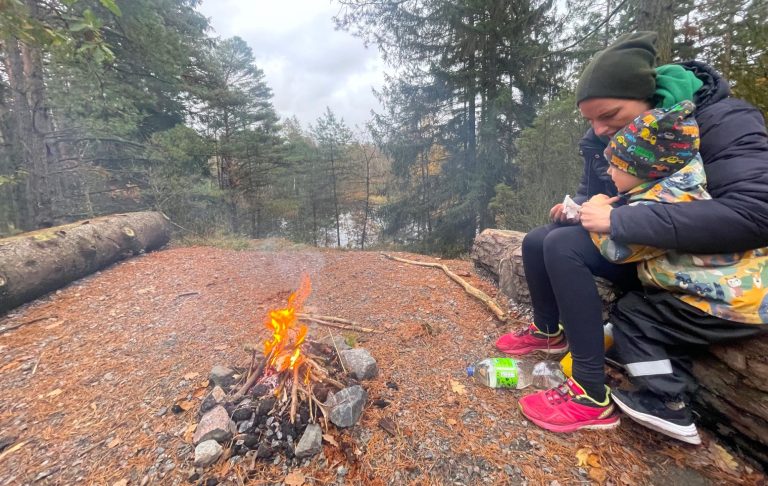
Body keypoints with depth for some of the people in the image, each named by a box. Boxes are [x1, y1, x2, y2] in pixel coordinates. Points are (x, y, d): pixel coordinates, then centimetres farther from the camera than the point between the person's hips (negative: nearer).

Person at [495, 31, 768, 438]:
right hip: (633, 250, 8)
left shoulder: (721, 122, -22)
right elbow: (590, 191, 13)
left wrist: (617, 219, -38)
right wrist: (578, 207, -12)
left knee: (562, 247, -28)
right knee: (536, 241, 1)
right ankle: (548, 332, 20)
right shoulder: (602, 138, -2)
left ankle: (592, 397, -22)